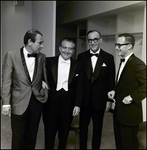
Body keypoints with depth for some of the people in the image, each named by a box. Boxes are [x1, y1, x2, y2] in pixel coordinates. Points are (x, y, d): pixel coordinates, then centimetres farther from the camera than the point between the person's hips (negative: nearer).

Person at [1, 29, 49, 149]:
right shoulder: (11, 55, -8)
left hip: (37, 101, 3)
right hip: (19, 103, -3)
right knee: (18, 137, 10)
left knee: (32, 136, 15)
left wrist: (44, 82, -4)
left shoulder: (42, 57, 2)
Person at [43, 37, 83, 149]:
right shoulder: (49, 61, 0)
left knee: (64, 132, 14)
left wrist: (77, 105, -5)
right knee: (49, 131, 10)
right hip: (51, 101, -1)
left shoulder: (78, 66, 2)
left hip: (68, 102, 1)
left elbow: (79, 87, 0)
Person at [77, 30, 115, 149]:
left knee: (98, 128, 14)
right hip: (84, 99, 1)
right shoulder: (81, 57, 0)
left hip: (99, 100, -1)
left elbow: (111, 81, -2)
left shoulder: (109, 58, -3)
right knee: (83, 127, 15)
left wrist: (110, 99, -5)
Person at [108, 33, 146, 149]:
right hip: (119, 111, 9)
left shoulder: (138, 64, -18)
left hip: (130, 113, -9)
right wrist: (114, 91, 4)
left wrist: (132, 97, -24)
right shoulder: (123, 62, 11)